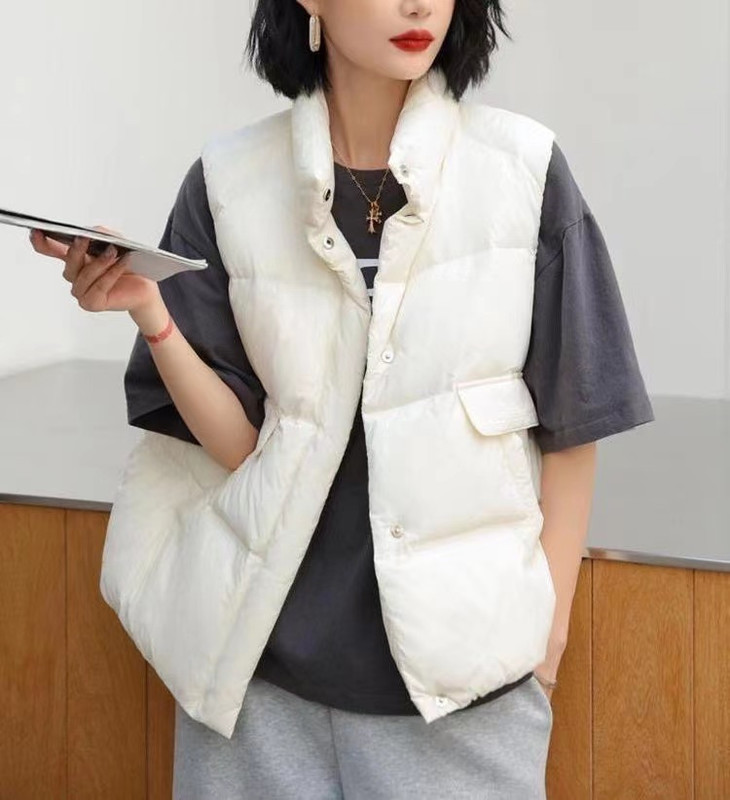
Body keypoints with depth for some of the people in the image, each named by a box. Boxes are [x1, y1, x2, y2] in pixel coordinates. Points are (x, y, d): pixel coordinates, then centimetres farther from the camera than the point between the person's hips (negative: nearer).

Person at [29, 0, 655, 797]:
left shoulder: (523, 170, -6)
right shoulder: (228, 185, -2)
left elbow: (570, 421, 0)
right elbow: (239, 442, -4)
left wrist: (548, 627, 0)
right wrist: (150, 313, -18)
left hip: (463, 655, -1)